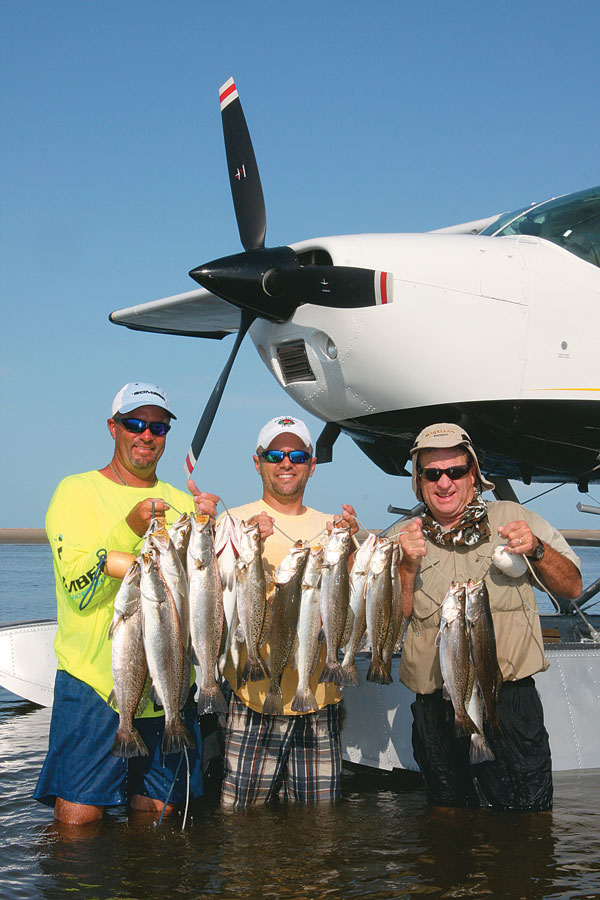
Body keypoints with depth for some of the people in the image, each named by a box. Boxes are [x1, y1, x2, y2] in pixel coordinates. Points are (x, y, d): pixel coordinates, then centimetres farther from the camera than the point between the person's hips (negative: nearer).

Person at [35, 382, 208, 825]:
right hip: (94, 676, -4)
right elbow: (78, 589, -13)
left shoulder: (180, 503, 13)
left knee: (159, 808, 9)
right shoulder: (77, 491, -1)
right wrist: (130, 529, -25)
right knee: (77, 815, -7)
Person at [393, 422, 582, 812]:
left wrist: (536, 550, -15)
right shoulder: (403, 538, 10)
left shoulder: (512, 518, 5)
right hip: (435, 706, 3)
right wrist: (408, 567, -14)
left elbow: (572, 587, 3)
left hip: (509, 697, -2)